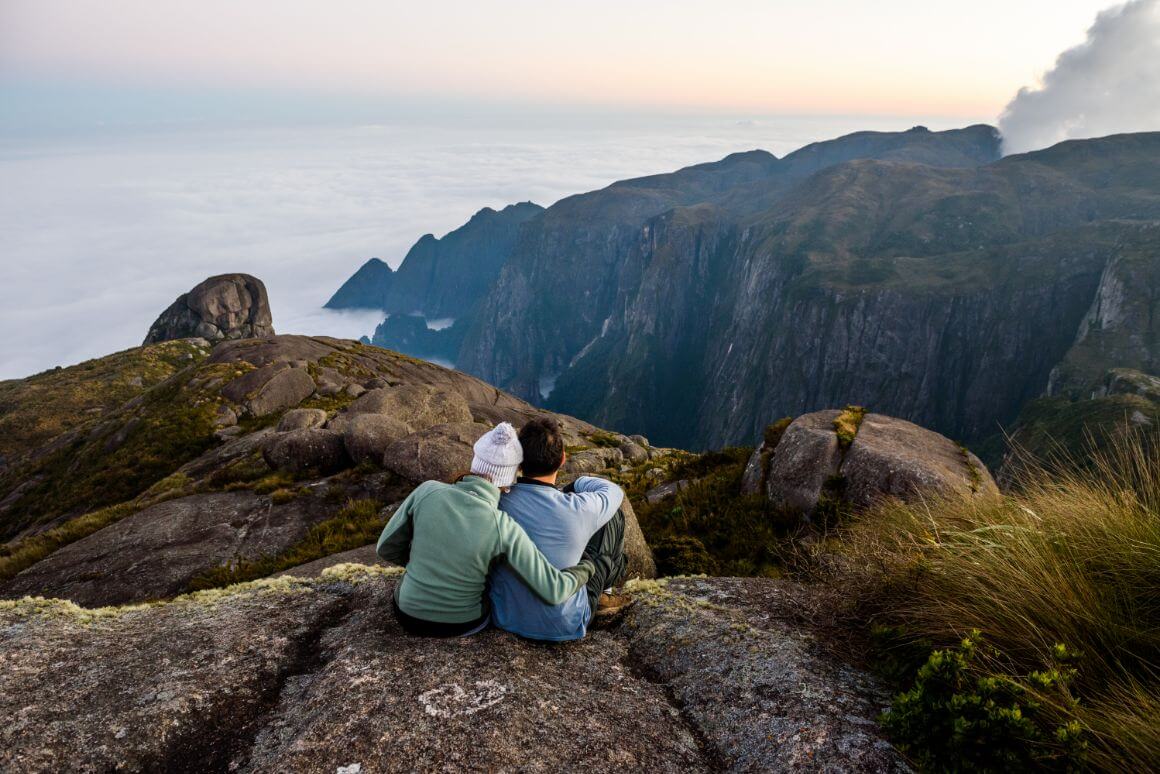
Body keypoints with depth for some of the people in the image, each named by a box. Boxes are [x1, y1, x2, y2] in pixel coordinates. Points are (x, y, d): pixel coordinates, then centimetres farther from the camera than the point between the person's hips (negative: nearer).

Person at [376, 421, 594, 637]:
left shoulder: (427, 491, -23)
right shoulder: (505, 530, -28)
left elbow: (386, 548, -9)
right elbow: (552, 592, -23)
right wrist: (584, 570, -2)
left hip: (409, 613, 1)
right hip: (462, 623, -1)